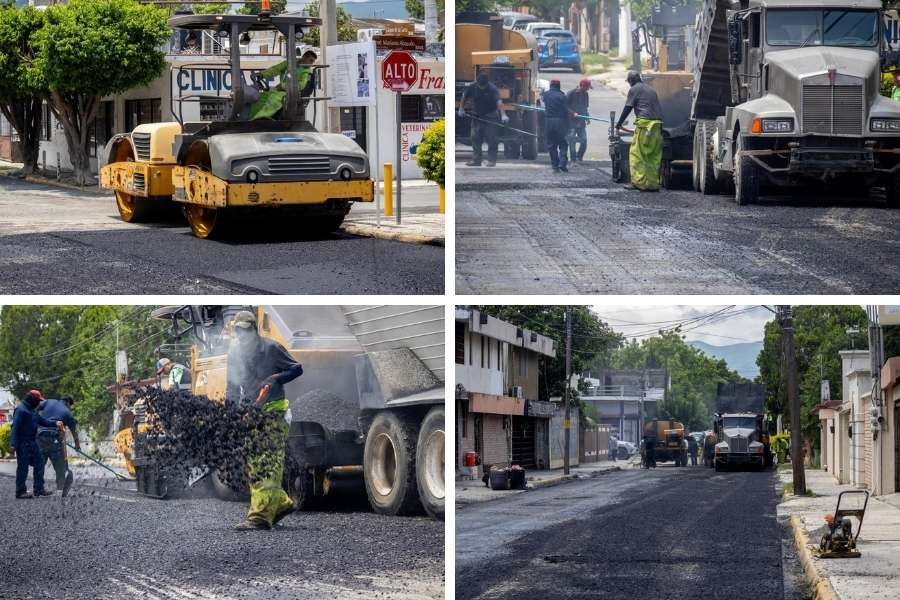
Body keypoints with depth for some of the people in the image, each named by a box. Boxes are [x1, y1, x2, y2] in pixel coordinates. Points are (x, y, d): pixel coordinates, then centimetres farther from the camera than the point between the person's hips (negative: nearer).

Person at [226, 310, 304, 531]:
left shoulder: (271, 349, -5)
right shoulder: (234, 353, 11)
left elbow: (297, 369, 1)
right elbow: (231, 387, 17)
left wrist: (277, 378, -15)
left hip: (272, 413, -7)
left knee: (267, 465, -12)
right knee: (253, 466, 7)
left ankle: (261, 515, -20)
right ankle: (281, 503, 21)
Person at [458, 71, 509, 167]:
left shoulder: (493, 89, -19)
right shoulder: (471, 87, -6)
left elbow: (499, 102, -32)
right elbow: (464, 98, 11)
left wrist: (503, 114, -45)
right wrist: (461, 109, 3)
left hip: (490, 117, -4)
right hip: (476, 116, 4)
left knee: (491, 138, -7)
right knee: (475, 138, 3)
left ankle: (491, 160, 1)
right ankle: (476, 160, 9)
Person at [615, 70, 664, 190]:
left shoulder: (634, 89, 3)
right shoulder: (651, 90, 24)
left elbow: (627, 108, 1)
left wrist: (619, 123, 10)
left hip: (644, 123, -7)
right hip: (657, 125, 7)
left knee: (636, 154, -3)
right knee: (654, 156, 7)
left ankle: (638, 182, -9)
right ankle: (653, 183, 5)